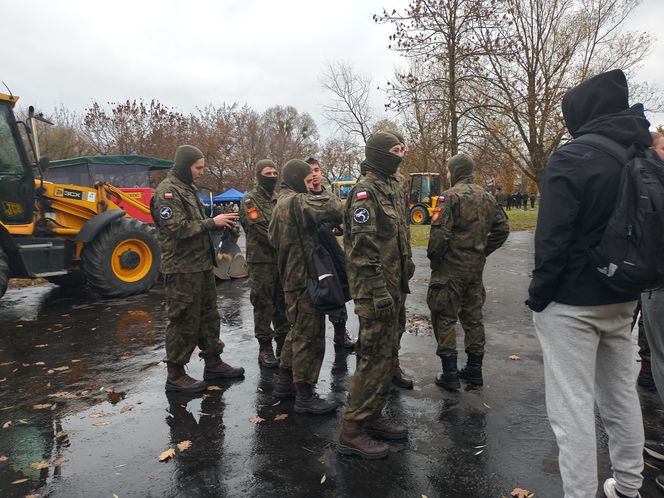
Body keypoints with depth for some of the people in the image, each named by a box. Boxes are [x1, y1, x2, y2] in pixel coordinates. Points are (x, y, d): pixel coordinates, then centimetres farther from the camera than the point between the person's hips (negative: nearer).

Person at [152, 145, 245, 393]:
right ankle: (175, 374, 12)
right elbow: (177, 228, -22)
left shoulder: (188, 189, 17)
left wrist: (219, 222, 3)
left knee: (208, 316, 16)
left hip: (202, 265, 9)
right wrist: (213, 222, -17)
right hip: (182, 269, -9)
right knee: (183, 321, -1)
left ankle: (213, 363, 28)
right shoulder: (167, 191, -12)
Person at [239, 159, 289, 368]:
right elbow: (261, 231, -15)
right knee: (263, 305, 0)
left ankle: (283, 343, 23)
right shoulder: (250, 200, -4)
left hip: (282, 259, 6)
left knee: (283, 304, 11)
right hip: (261, 261, -6)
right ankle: (265, 348, 10)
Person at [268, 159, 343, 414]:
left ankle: (285, 382, 32)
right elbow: (332, 208, -27)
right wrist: (333, 200, -5)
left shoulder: (280, 204, 16)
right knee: (310, 337, -2)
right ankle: (304, 396, 8)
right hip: (305, 279, -10)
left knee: (297, 331, 21)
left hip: (291, 278, 10)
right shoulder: (297, 201, -16)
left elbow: (273, 237, 23)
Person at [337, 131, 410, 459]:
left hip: (391, 287, 10)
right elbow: (364, 246, -21)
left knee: (384, 355, 16)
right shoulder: (366, 190, -13)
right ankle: (352, 431, 6)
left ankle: (372, 416, 29)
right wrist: (379, 291, -22)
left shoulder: (387, 188, 18)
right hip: (375, 291, -10)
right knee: (374, 358, -6)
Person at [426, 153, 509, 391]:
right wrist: (483, 252, 13)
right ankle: (474, 370, 25)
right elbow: (502, 228, 12)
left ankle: (450, 375, 7)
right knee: (473, 317, 15)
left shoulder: (450, 196, -13)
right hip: (476, 267, 7)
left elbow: (440, 234, -20)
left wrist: (433, 259, -5)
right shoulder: (487, 197, 9)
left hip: (450, 267, -7)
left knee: (445, 318, 3)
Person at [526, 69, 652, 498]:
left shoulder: (572, 158, -16)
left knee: (573, 407, 0)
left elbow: (552, 238, -19)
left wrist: (539, 295, -8)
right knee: (622, 394, 20)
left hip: (572, 302, -8)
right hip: (622, 299, 8)